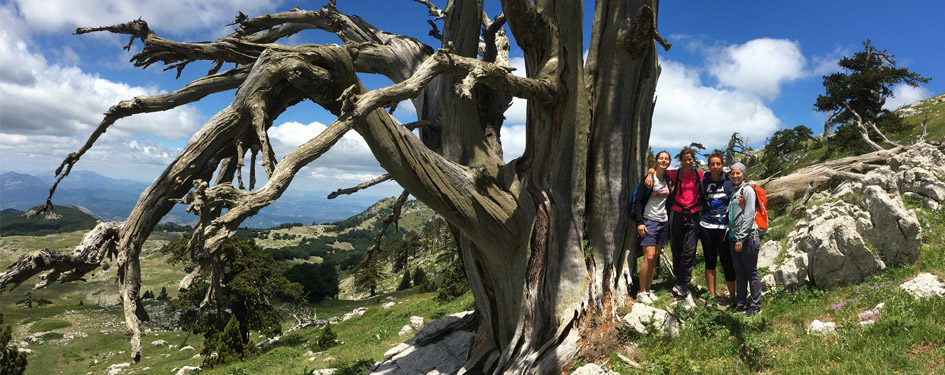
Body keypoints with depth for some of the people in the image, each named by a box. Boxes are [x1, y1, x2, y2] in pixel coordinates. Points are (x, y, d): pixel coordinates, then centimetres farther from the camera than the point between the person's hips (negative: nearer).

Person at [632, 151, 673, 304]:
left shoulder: (667, 179, 10)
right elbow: (637, 201, -10)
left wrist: (669, 219, 13)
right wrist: (640, 222, -15)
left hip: (664, 221, 6)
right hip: (649, 221, -6)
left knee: (655, 257, 7)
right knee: (649, 257, -11)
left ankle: (648, 289, 16)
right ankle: (641, 292, -2)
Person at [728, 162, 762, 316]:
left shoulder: (747, 190, -7)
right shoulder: (733, 191, 15)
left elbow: (749, 216, -14)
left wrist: (741, 238, -16)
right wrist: (733, 236, 13)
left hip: (748, 237, -7)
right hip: (734, 237, 7)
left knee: (751, 272, 1)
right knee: (739, 273, 13)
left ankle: (755, 305, 11)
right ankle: (740, 303, 21)